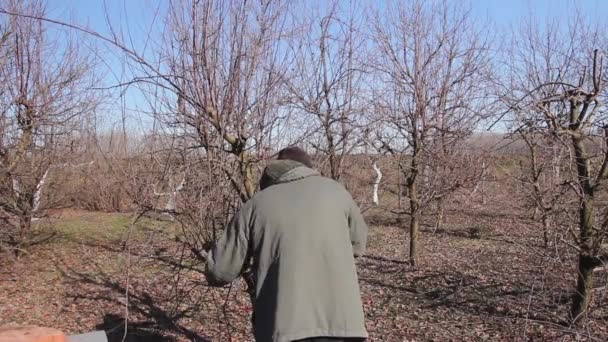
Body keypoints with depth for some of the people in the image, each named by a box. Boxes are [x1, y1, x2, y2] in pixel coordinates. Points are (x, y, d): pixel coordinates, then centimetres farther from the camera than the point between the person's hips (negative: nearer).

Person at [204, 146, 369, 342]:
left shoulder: (257, 204, 9)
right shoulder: (333, 189, 12)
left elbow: (219, 271, 12)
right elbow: (358, 244, 26)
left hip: (285, 326, 0)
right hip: (339, 321, 1)